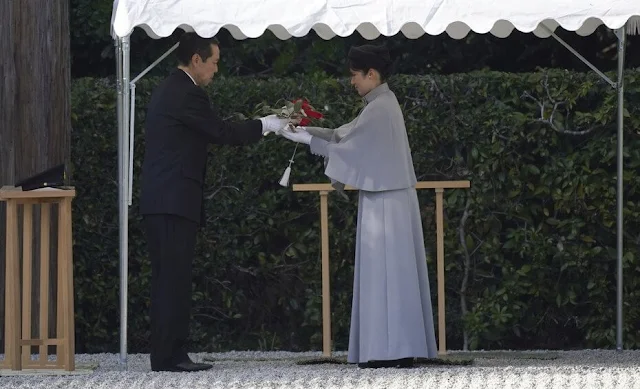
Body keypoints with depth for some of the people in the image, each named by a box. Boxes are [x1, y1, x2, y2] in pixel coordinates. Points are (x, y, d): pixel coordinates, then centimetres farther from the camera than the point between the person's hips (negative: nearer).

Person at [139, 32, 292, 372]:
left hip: (157, 202, 10)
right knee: (175, 278, -8)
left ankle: (166, 354, 11)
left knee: (166, 279, 10)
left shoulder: (166, 90, 18)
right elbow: (222, 133, -9)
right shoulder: (187, 95, -13)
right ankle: (169, 355, -9)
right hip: (175, 201, -10)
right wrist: (265, 125, 2)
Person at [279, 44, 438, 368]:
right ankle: (400, 348, 9)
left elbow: (344, 145, -13)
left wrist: (304, 138, -6)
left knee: (385, 272, -7)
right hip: (388, 199, 10)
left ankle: (394, 350, -7)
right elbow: (346, 134, 17)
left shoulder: (379, 108, -15)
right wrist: (307, 129, 9)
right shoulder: (383, 104, 14)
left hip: (384, 203, -10)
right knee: (392, 273, 9)